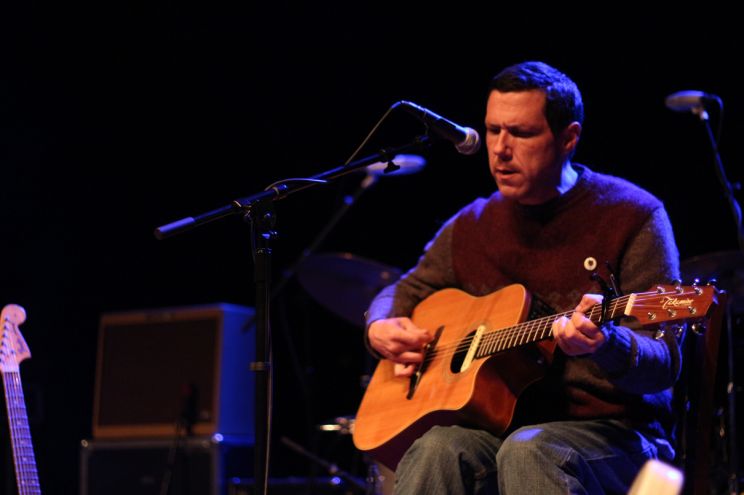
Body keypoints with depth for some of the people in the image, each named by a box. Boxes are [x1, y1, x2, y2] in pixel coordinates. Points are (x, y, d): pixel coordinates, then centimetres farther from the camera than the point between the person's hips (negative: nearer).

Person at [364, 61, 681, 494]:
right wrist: (381, 329, 4)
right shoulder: (473, 225, 12)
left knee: (529, 451, -37)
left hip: (613, 430, -4)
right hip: (493, 422, 4)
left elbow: (663, 365, -10)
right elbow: (405, 291, 29)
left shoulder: (631, 216, -4)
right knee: (437, 449, -30)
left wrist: (605, 343, -33)